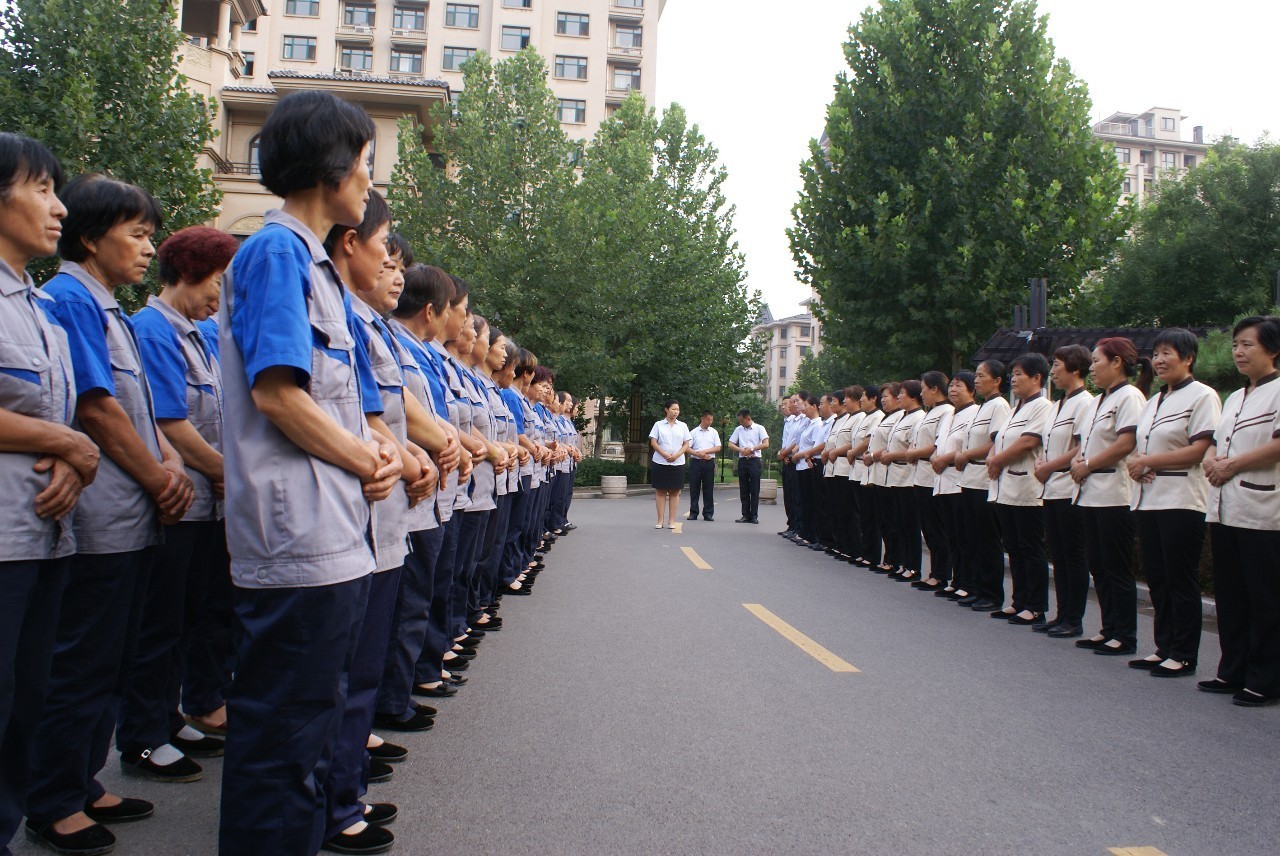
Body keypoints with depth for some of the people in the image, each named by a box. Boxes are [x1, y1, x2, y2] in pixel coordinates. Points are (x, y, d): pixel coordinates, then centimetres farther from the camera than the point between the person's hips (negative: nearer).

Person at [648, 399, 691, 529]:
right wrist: (665, 455, -15)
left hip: (677, 463, 1)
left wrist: (676, 455, -12)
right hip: (660, 463, -1)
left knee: (674, 491, 2)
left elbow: (686, 444, 4)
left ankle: (671, 520, 7)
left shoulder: (683, 426, 7)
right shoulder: (658, 425, 3)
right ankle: (660, 520, 5)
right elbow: (653, 442, -2)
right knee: (660, 490, 1)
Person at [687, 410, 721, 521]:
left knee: (708, 489, 2)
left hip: (709, 462, 1)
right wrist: (699, 454, -12)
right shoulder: (694, 432, 5)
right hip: (696, 462, -1)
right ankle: (693, 513, 8)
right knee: (694, 488, 2)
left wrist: (705, 451, -9)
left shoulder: (714, 432, 9)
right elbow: (687, 448, 0)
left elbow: (718, 448, 3)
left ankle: (708, 513, 6)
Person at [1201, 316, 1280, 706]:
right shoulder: (1233, 398, 20)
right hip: (1224, 508, 8)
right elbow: (1216, 442, 23)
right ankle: (1233, 671, 21)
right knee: (1230, 596, 12)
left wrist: (1232, 464, -13)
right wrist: (1211, 459, 0)